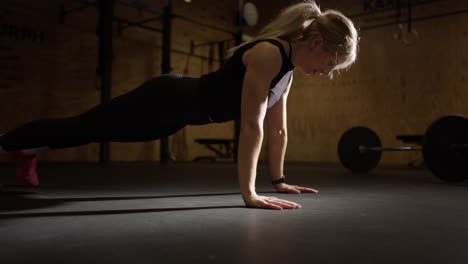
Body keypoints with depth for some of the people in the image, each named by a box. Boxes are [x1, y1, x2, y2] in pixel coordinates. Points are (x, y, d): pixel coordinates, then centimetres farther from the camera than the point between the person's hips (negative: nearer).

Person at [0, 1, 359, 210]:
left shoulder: (289, 63, 1)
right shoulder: (269, 54, -27)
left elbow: (278, 127, 6)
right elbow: (251, 124, -32)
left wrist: (279, 180, 9)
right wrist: (249, 193, -31)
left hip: (182, 107, 8)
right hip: (167, 101, -8)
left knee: (91, 131, 25)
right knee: (82, 127, 10)